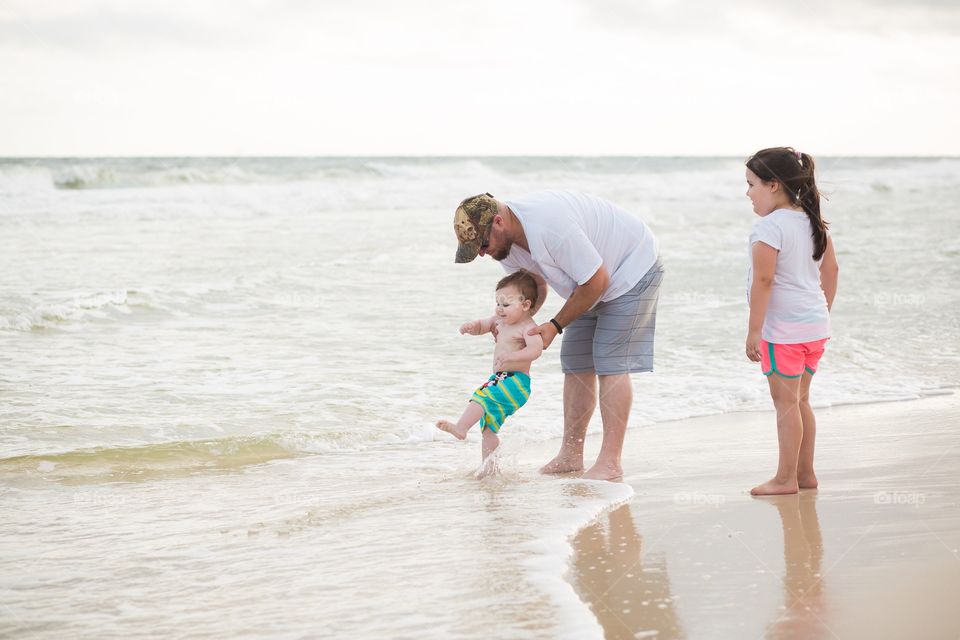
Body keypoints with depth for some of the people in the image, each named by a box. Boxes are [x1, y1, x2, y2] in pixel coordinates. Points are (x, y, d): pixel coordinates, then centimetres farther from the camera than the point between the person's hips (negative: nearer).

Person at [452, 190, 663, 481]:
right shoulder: (505, 240, -9)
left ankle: (610, 462, -13)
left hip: (633, 268, -9)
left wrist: (555, 326, -21)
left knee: (610, 362, -14)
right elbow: (536, 286, 6)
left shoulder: (550, 226, -38)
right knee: (576, 361, 5)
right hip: (594, 278, 9)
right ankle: (570, 455, 10)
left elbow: (596, 281, -29)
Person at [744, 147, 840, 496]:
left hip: (784, 330, -8)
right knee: (800, 400, 17)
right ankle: (805, 472, 23)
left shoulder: (768, 227, -17)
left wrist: (753, 330, -18)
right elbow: (831, 269, 15)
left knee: (786, 402, -1)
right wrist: (823, 311, 23)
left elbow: (763, 280, -21)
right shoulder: (814, 222, 8)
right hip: (815, 325, 9)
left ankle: (786, 478, 5)